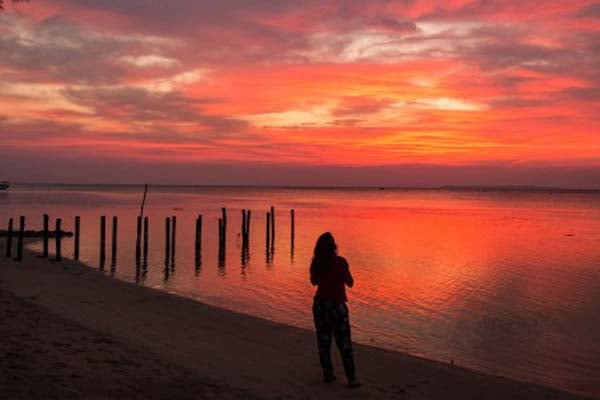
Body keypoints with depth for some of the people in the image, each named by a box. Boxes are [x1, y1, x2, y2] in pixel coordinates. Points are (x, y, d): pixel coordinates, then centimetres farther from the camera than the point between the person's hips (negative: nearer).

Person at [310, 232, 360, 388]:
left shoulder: (316, 262, -2)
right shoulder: (340, 262, -14)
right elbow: (350, 283, -5)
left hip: (319, 304, 4)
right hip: (336, 305, -4)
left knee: (323, 341, 13)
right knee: (344, 342, 1)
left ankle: (328, 374, 17)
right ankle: (351, 379, 2)